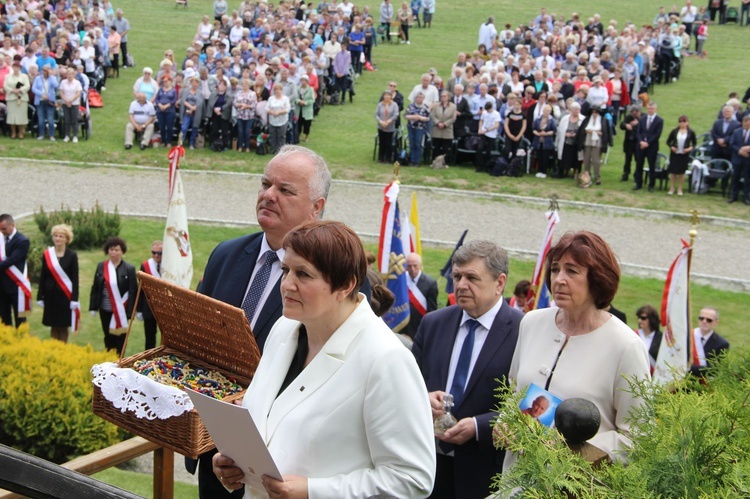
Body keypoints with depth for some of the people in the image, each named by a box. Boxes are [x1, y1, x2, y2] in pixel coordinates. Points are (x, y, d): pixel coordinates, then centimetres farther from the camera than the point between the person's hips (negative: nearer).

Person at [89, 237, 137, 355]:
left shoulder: (129, 269, -7)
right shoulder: (101, 266, 4)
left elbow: (133, 291, -8)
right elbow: (95, 288, 9)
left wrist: (129, 312, -13)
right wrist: (93, 307, 5)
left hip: (121, 311, -4)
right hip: (105, 310, 4)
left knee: (120, 339, 6)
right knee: (108, 338, 13)